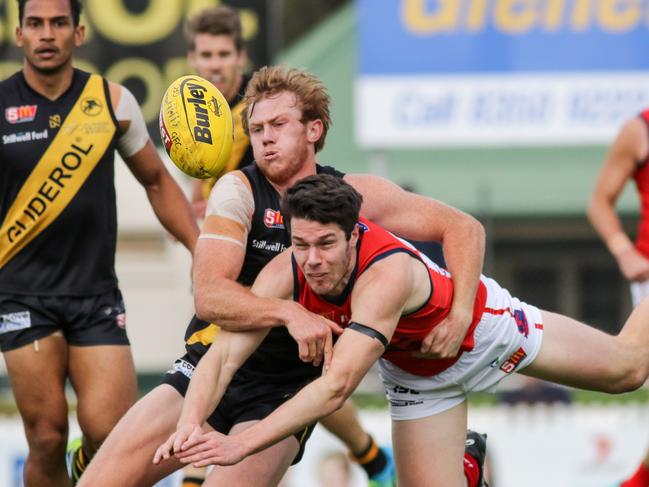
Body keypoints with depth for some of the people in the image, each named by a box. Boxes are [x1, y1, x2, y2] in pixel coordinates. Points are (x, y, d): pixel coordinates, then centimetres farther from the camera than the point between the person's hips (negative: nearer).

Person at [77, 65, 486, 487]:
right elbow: (208, 296, -16)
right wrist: (289, 313, -32)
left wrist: (460, 313, -14)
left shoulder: (353, 195, -1)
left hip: (282, 392, -1)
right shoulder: (238, 191, -4)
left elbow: (464, 228, 1)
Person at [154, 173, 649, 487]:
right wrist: (191, 423, -55)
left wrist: (241, 444, -61)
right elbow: (223, 356, -35)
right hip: (415, 370, 4)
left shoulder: (387, 274, -47)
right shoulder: (284, 275, -32)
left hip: (485, 323, -4)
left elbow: (336, 387, -54)